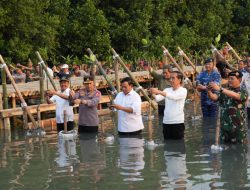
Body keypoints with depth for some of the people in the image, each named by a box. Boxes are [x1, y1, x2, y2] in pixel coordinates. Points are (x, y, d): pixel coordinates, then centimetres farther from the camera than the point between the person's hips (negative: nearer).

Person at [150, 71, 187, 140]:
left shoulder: (183, 90, -4)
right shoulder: (167, 90, 11)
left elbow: (174, 97, -23)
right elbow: (157, 98, -3)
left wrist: (159, 92, -30)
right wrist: (152, 94, -24)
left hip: (178, 123, -5)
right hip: (166, 122, 5)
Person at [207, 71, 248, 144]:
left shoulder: (243, 92, -3)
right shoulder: (224, 92, 10)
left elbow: (235, 95, -25)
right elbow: (214, 97, -6)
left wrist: (219, 89, -36)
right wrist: (209, 91, -29)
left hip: (238, 128, -4)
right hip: (224, 127, 4)